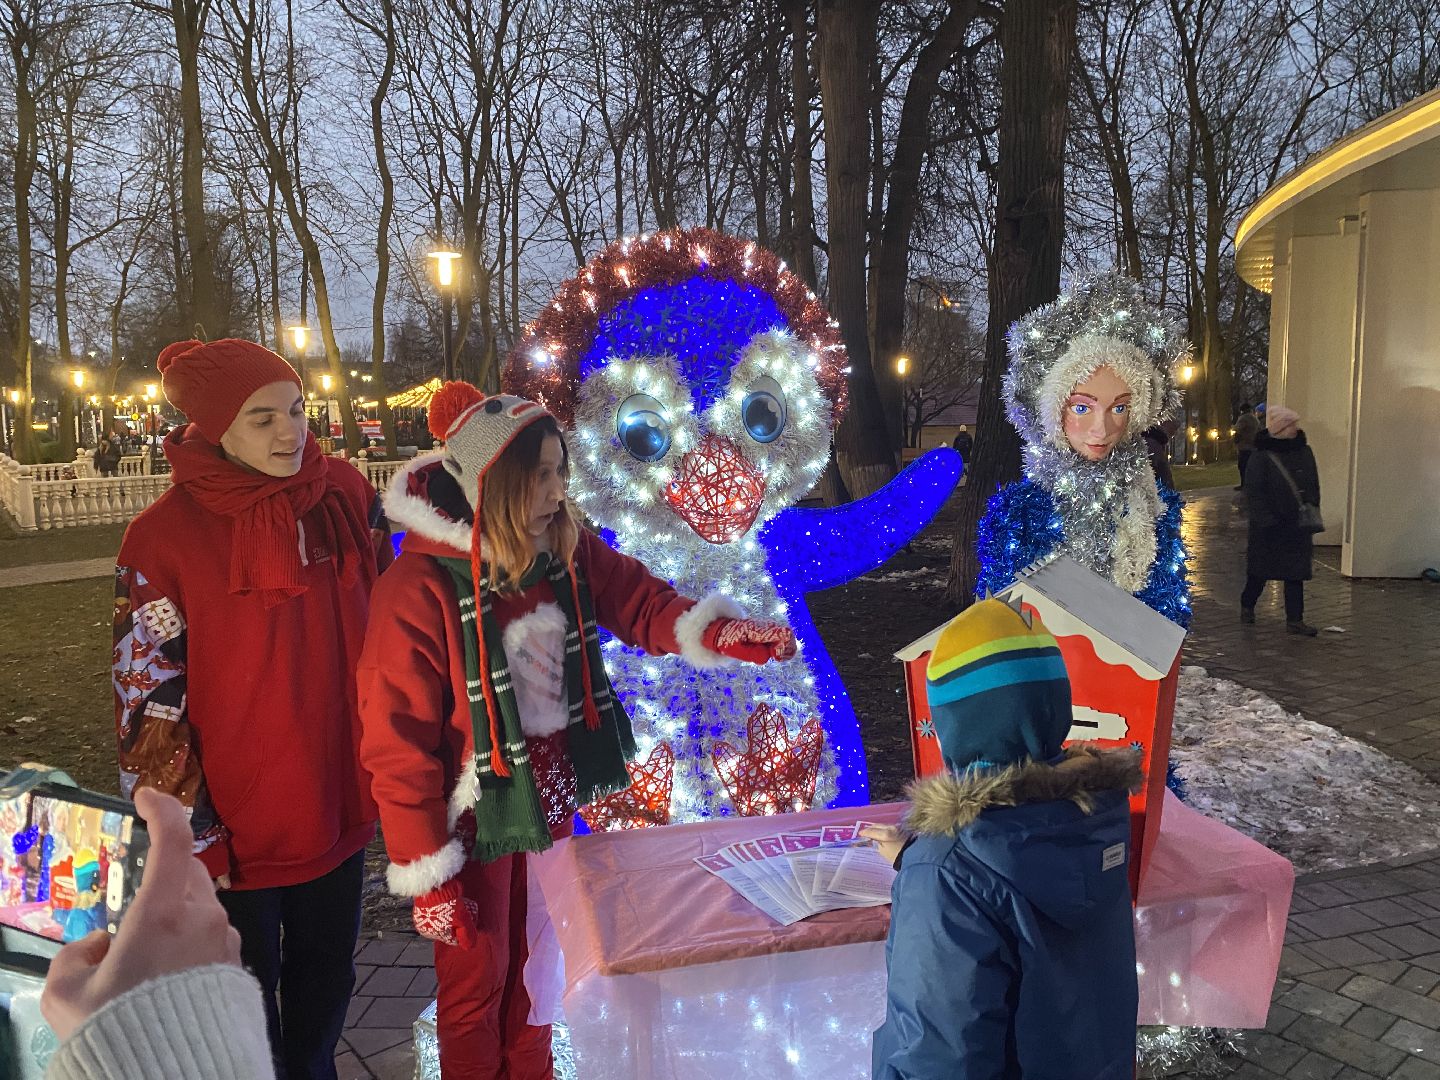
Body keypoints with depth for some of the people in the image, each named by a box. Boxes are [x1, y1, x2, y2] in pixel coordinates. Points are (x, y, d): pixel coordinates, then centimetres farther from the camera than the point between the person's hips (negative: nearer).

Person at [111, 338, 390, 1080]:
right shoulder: (165, 536, -18)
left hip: (339, 803, 4)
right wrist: (185, 839, -10)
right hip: (234, 829, -4)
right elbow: (149, 704, -13)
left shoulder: (346, 495, -6)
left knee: (326, 977, 25)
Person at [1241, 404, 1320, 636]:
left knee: (1296, 573, 4)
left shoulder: (1305, 452, 6)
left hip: (1298, 525, 5)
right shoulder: (1261, 457, -11)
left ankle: (1295, 619, 8)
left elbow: (1314, 487, 14)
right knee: (1260, 570, 10)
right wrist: (1266, 520, -17)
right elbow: (1253, 493, -12)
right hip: (1269, 527, -4)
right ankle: (1247, 606, 31)